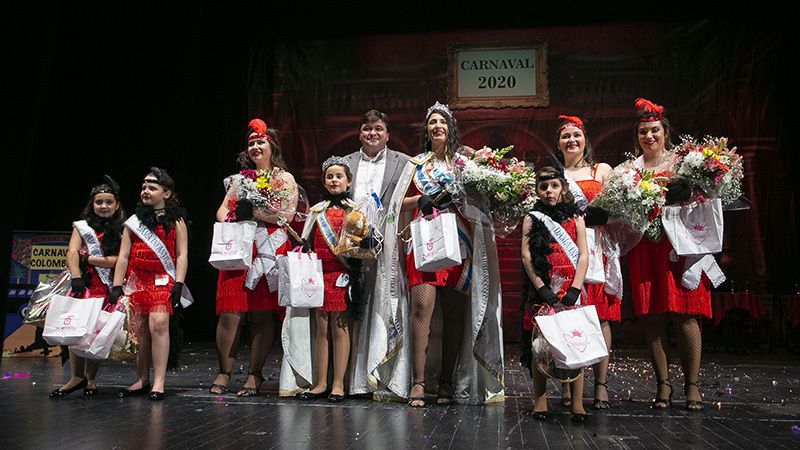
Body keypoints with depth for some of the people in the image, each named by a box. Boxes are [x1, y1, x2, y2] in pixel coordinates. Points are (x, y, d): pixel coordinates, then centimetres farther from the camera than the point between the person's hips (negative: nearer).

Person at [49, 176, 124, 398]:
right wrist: (76, 277, -19)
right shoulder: (82, 227, 10)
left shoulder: (122, 231, 5)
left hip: (107, 288, -1)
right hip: (84, 284, 1)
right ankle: (77, 377, 3)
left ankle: (90, 379, 10)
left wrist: (87, 258, -8)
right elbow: (72, 253, -4)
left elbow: (116, 260, -6)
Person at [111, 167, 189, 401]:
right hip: (136, 280, 3)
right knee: (139, 329, 2)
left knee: (158, 324, -17)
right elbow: (123, 256, 10)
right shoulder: (134, 221, 13)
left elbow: (182, 255, 2)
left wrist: (178, 284, -9)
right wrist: (116, 286, 3)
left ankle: (159, 382, -15)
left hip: (162, 280, -3)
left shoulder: (176, 221, 6)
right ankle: (142, 380, 12)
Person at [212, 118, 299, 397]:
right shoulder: (240, 178, 22)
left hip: (268, 251, -3)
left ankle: (254, 375, 4)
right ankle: (224, 372, 5)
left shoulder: (285, 179, 9)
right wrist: (229, 223, -6)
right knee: (231, 313, -4)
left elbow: (287, 214, -5)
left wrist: (253, 211, -9)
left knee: (262, 314, -3)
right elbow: (222, 210, 15)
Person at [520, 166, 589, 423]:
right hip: (542, 289, -1)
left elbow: (584, 256, 5)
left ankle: (577, 403, 2)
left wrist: (575, 288, -8)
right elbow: (526, 256, 1)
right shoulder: (531, 219, 10)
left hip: (570, 290, 1)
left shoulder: (575, 218, 13)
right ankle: (540, 401, 5)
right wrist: (541, 287, -10)